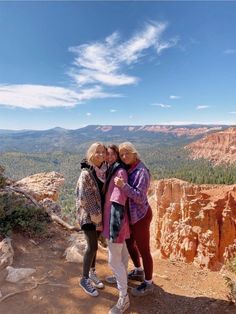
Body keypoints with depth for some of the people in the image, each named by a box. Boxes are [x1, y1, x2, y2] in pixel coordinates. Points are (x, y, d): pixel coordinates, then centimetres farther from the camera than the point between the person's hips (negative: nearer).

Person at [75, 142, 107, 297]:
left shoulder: (104, 172, 3)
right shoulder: (86, 173, -17)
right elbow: (85, 198, -18)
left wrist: (101, 216, 7)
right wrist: (96, 217, -15)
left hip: (100, 214, 6)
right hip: (89, 215, -6)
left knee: (93, 245, 18)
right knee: (92, 247, -1)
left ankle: (92, 272, 36)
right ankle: (85, 279, 19)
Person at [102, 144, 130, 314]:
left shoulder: (120, 172, -22)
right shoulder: (112, 171, 6)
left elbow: (119, 201, -26)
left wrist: (114, 226, -28)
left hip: (115, 219, -9)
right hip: (112, 216, 9)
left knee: (114, 259, 1)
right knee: (122, 251, 26)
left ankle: (124, 298, 17)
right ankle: (122, 277, 48)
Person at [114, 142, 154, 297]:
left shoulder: (141, 171, -21)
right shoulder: (126, 169, 1)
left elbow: (140, 197, -26)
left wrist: (123, 185, -35)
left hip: (140, 215, -8)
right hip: (130, 214, 8)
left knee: (143, 249, 7)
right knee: (130, 243, 23)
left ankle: (148, 284, 29)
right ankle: (139, 272, 48)